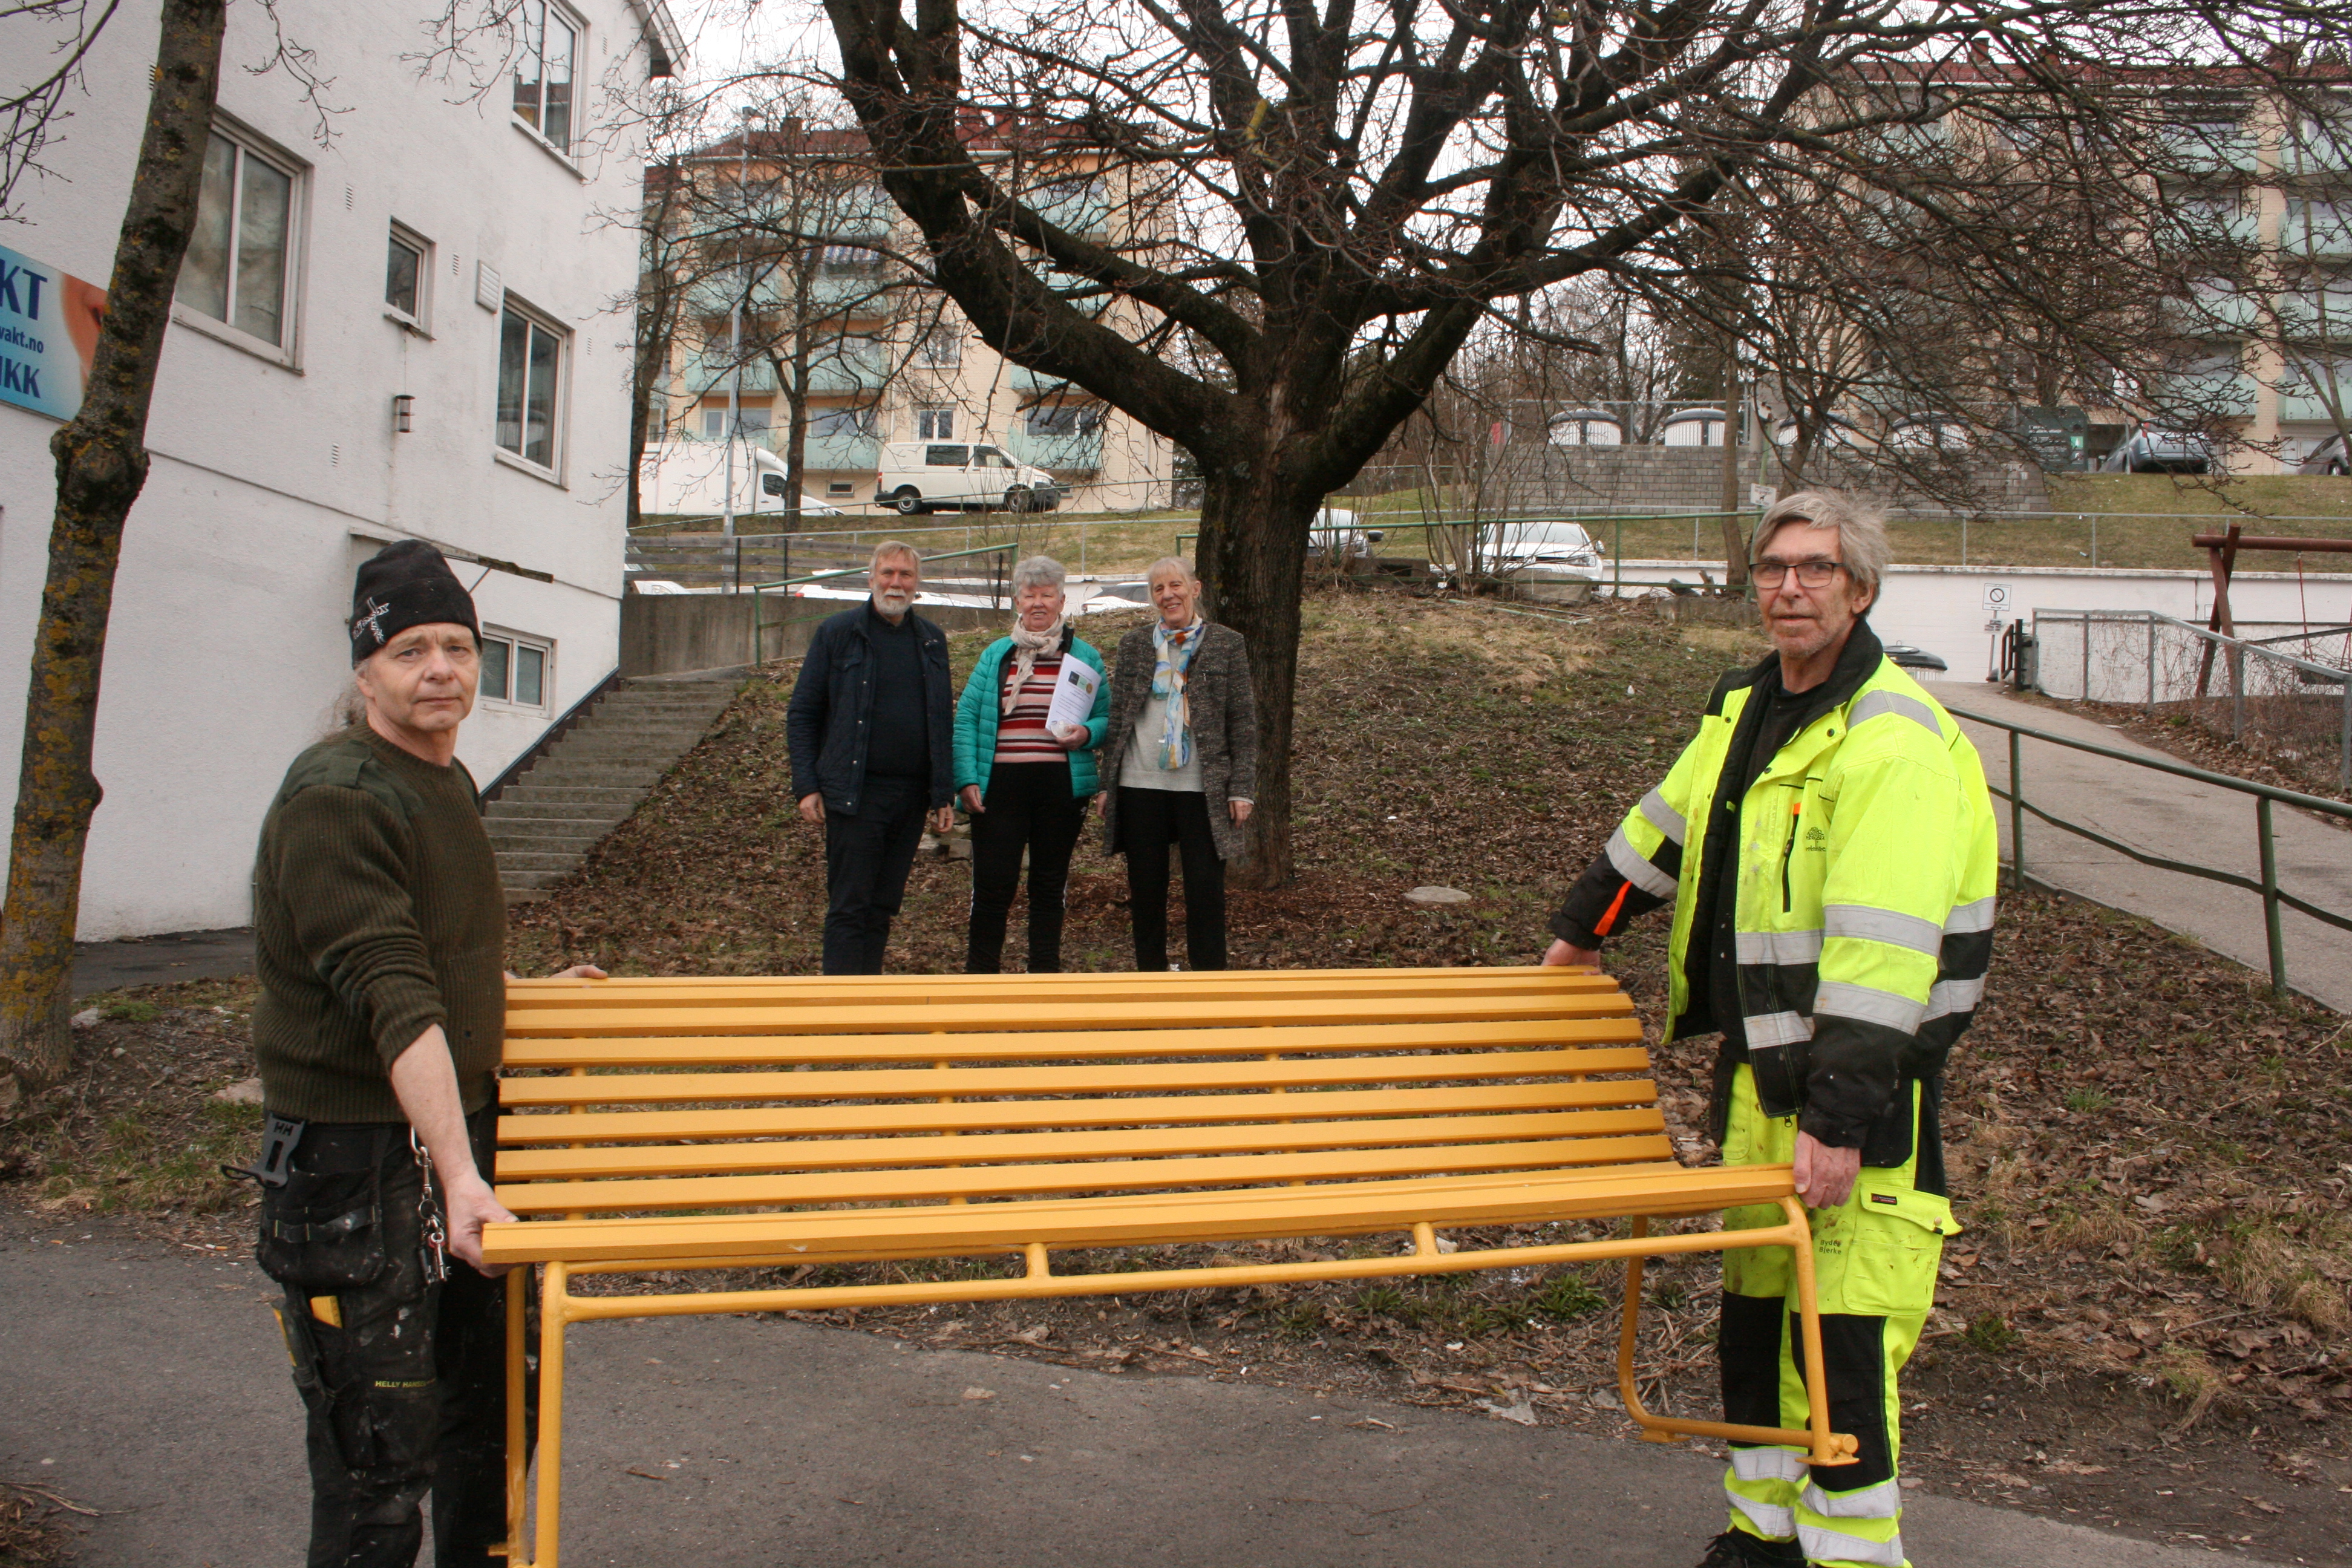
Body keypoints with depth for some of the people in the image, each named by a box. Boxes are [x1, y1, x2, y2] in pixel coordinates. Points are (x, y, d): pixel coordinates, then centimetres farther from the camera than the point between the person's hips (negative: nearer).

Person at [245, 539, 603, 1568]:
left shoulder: (447, 781, 11)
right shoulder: (333, 799, -18)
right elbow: (392, 999, -27)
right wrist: (456, 1173, -32)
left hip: (456, 1126, 9)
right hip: (355, 1158, -9)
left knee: (491, 1397, 21)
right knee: (380, 1452, -1)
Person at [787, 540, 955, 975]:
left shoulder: (933, 640, 12)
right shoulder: (838, 633, 0)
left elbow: (943, 722, 14)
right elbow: (801, 714, 0)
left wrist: (944, 794, 8)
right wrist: (807, 785, -8)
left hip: (912, 794, 4)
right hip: (855, 792, -4)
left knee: (884, 905, 10)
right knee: (849, 906, -4)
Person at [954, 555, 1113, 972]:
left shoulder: (1083, 656, 8)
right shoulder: (996, 655, 9)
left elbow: (1106, 718, 9)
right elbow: (966, 718, 5)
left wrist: (1086, 734, -14)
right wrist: (967, 779, -6)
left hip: (1061, 785, 0)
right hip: (1001, 783, 0)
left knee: (1051, 883, 9)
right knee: (992, 881, -2)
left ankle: (1046, 972, 20)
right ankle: (980, 970, 12)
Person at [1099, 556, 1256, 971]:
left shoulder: (1227, 644, 2)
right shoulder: (1134, 645, 9)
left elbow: (1243, 721, 1)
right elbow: (1115, 717, 11)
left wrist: (1240, 788, -4)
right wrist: (1106, 782, 7)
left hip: (1202, 789, -2)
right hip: (1140, 785, 2)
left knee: (1205, 889, 0)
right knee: (1146, 889, 9)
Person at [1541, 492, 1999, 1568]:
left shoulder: (1895, 739, -18)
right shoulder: (1745, 708, 9)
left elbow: (1882, 950, -26)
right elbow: (1669, 824, 26)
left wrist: (1839, 1115, -30)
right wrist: (1585, 927, 34)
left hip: (1863, 1079, -8)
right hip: (1758, 1061, 8)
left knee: (1844, 1332, -5)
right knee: (1754, 1304, 16)